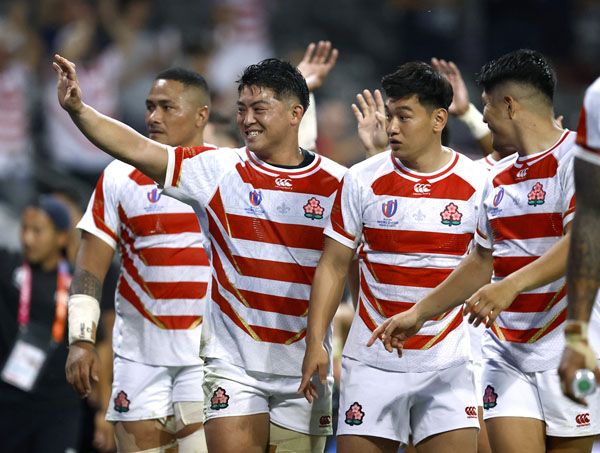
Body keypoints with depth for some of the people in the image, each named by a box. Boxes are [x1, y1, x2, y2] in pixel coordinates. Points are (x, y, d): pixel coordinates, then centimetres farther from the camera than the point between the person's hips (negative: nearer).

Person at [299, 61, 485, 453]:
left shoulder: (476, 184, -1)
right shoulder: (362, 181, 1)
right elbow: (333, 266, 5)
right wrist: (315, 342, -2)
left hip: (449, 362, -1)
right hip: (372, 361, 1)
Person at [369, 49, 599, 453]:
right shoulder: (499, 180, 17)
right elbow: (482, 261, 27)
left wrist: (512, 285, -31)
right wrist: (419, 313, 28)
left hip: (567, 348, -6)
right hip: (506, 351, 6)